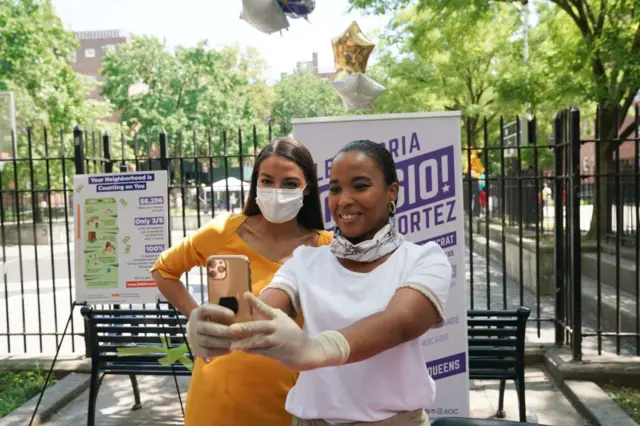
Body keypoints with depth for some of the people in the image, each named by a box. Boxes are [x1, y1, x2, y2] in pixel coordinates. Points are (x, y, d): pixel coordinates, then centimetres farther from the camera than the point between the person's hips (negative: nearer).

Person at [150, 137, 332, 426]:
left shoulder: (325, 248, -7)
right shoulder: (225, 231, -6)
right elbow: (163, 270, 9)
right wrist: (197, 317, 1)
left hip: (290, 396, 0)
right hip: (221, 392, 0)